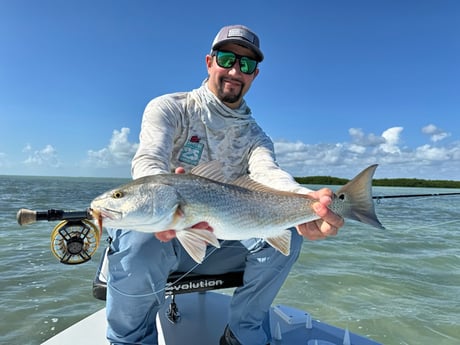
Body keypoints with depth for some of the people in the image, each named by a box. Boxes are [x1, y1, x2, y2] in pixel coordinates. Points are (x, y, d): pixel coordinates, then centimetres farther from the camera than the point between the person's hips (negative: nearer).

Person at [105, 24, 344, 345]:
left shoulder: (255, 136, 5)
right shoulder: (169, 109, -3)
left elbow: (269, 173, -18)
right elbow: (147, 161, -22)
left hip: (219, 242, 3)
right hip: (165, 234, -2)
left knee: (287, 228, -19)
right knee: (139, 240, -36)